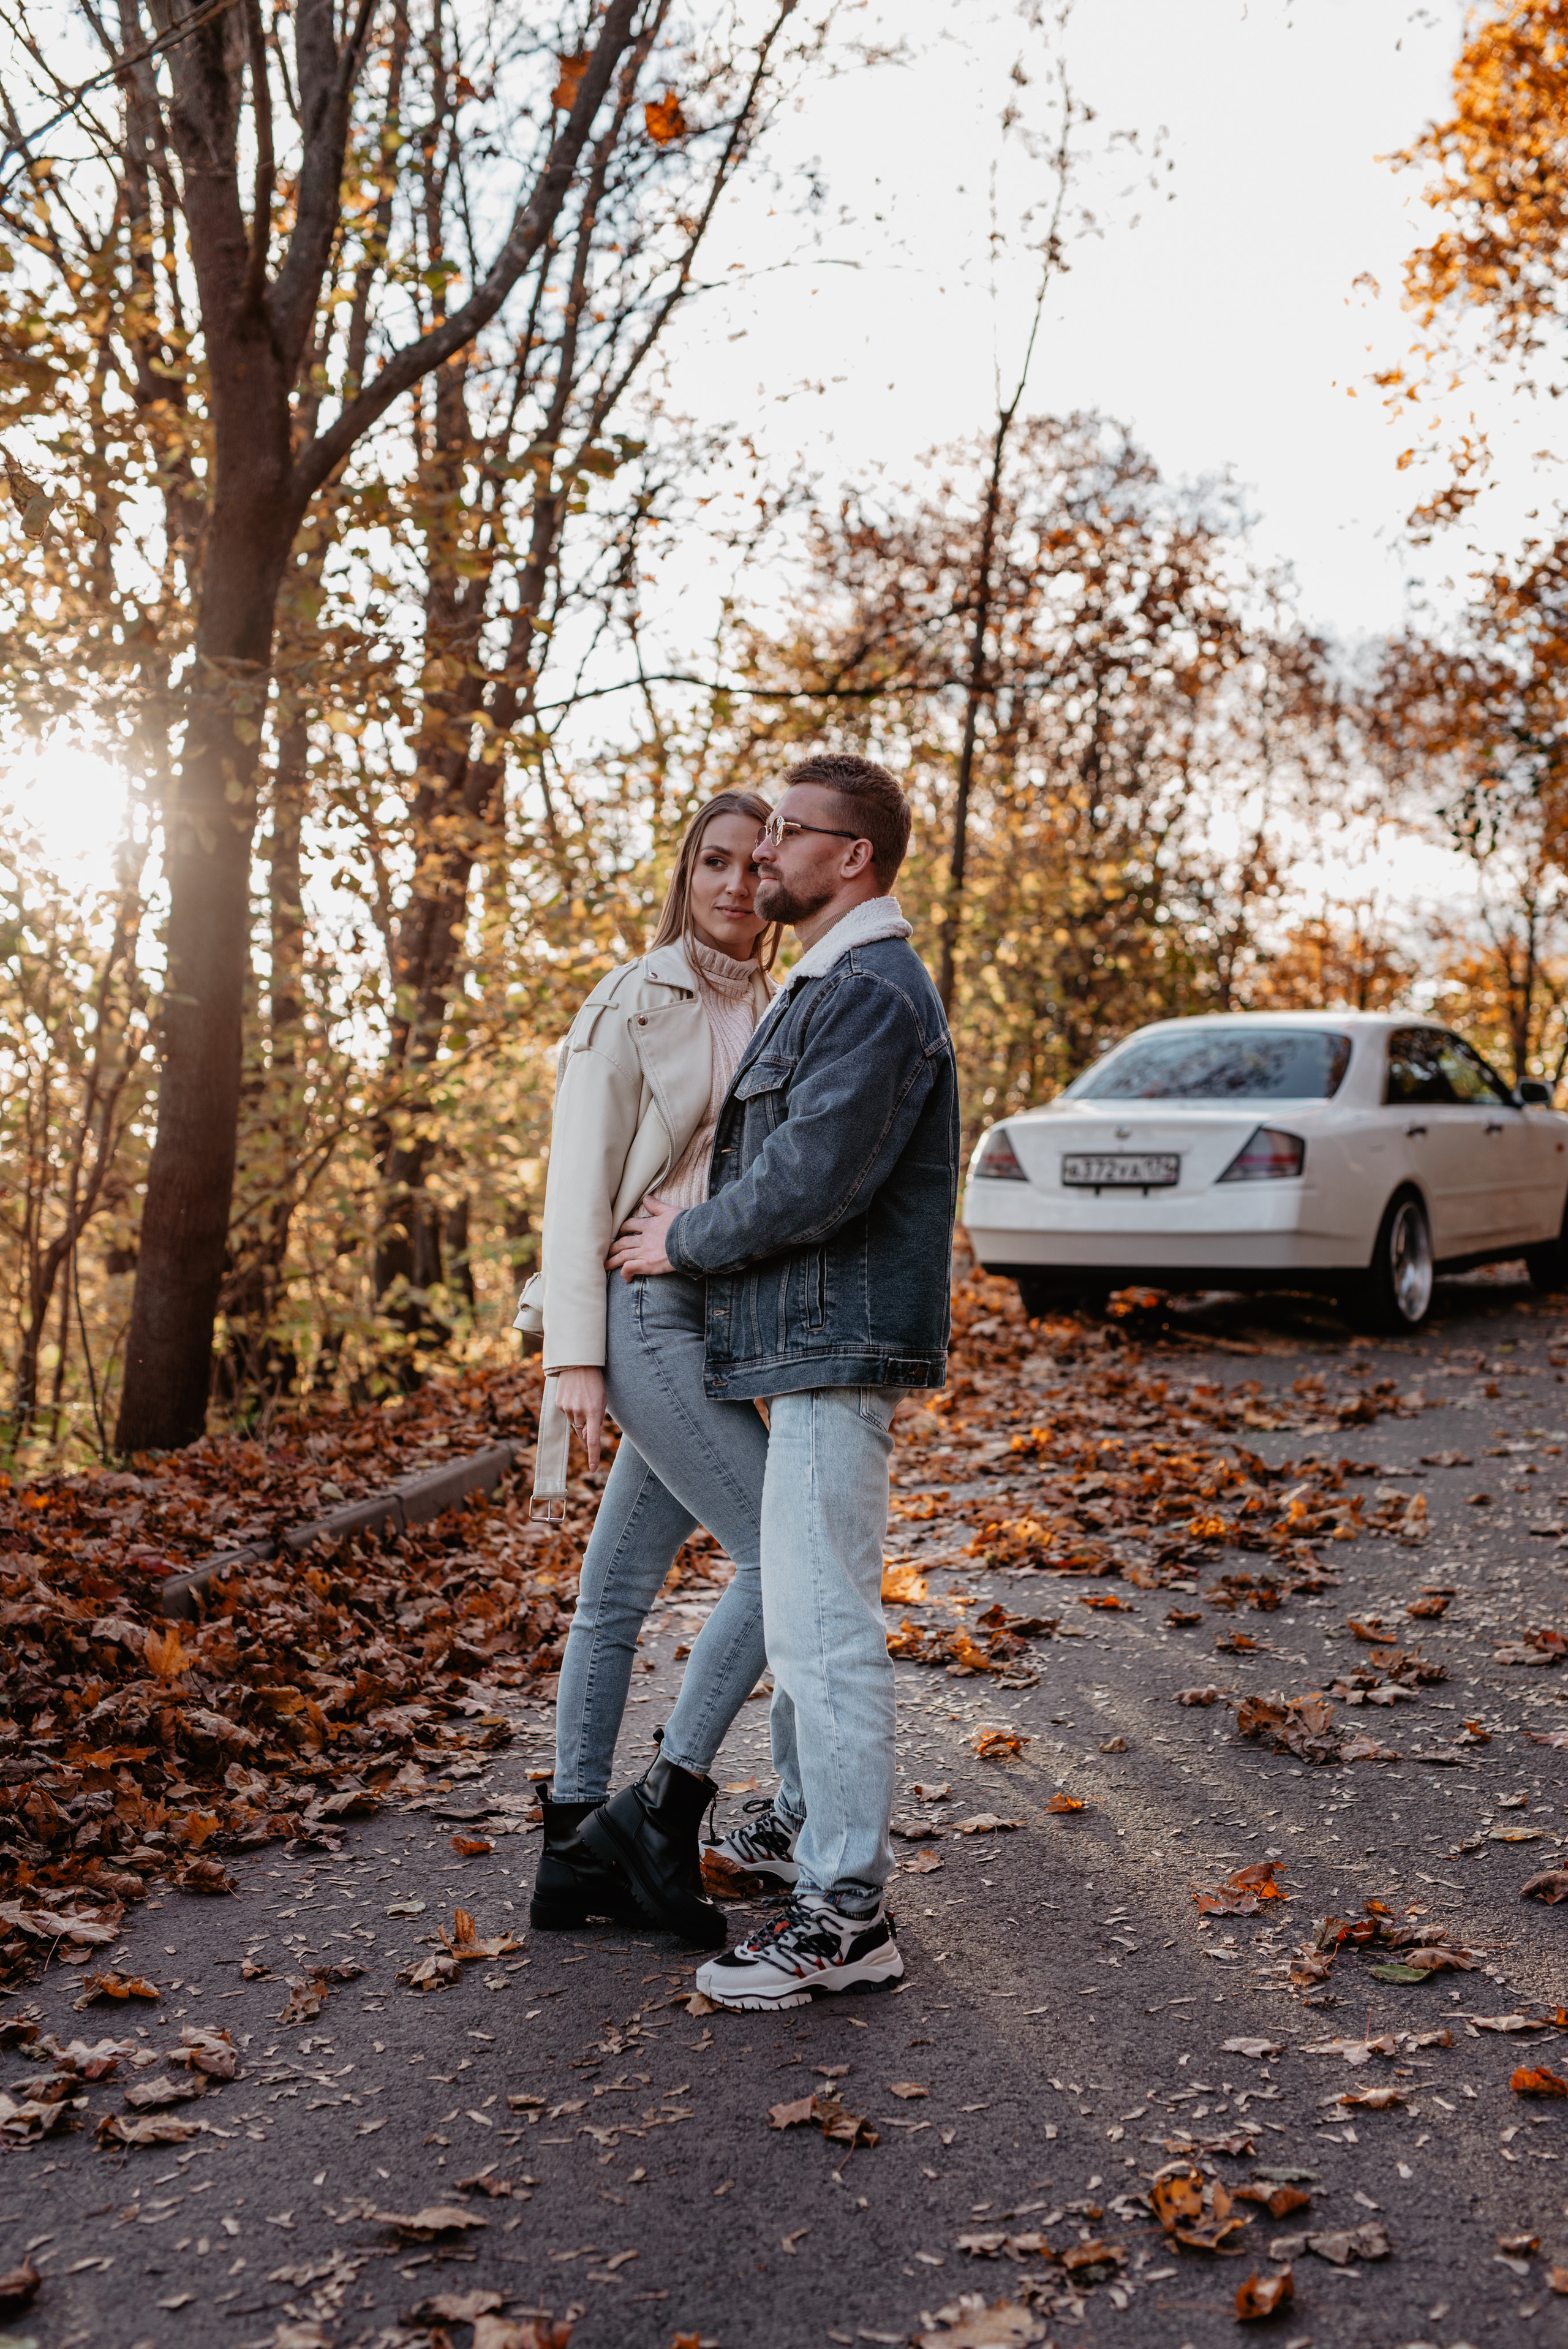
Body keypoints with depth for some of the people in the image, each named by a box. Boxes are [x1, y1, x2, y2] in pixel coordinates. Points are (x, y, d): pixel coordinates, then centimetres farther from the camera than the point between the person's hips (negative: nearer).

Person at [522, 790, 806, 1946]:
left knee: (622, 1588, 10)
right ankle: (670, 1808, 1)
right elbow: (580, 1183, -9)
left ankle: (574, 1853, 18)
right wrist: (576, 1355, -15)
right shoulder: (635, 1003, -5)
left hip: (720, 1319, 7)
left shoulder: (779, 1013, 15)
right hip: (648, 1310, -7)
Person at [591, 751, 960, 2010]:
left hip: (838, 1347, -11)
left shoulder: (873, 993, -15)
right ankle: (808, 1831, 32)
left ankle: (848, 1915, 0)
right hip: (808, 1344, 11)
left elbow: (812, 1183, -24)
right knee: (802, 1610, 19)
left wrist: (685, 1242, -10)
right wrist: (688, 1231, 11)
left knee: (823, 1623, -8)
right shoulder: (828, 987, 21)